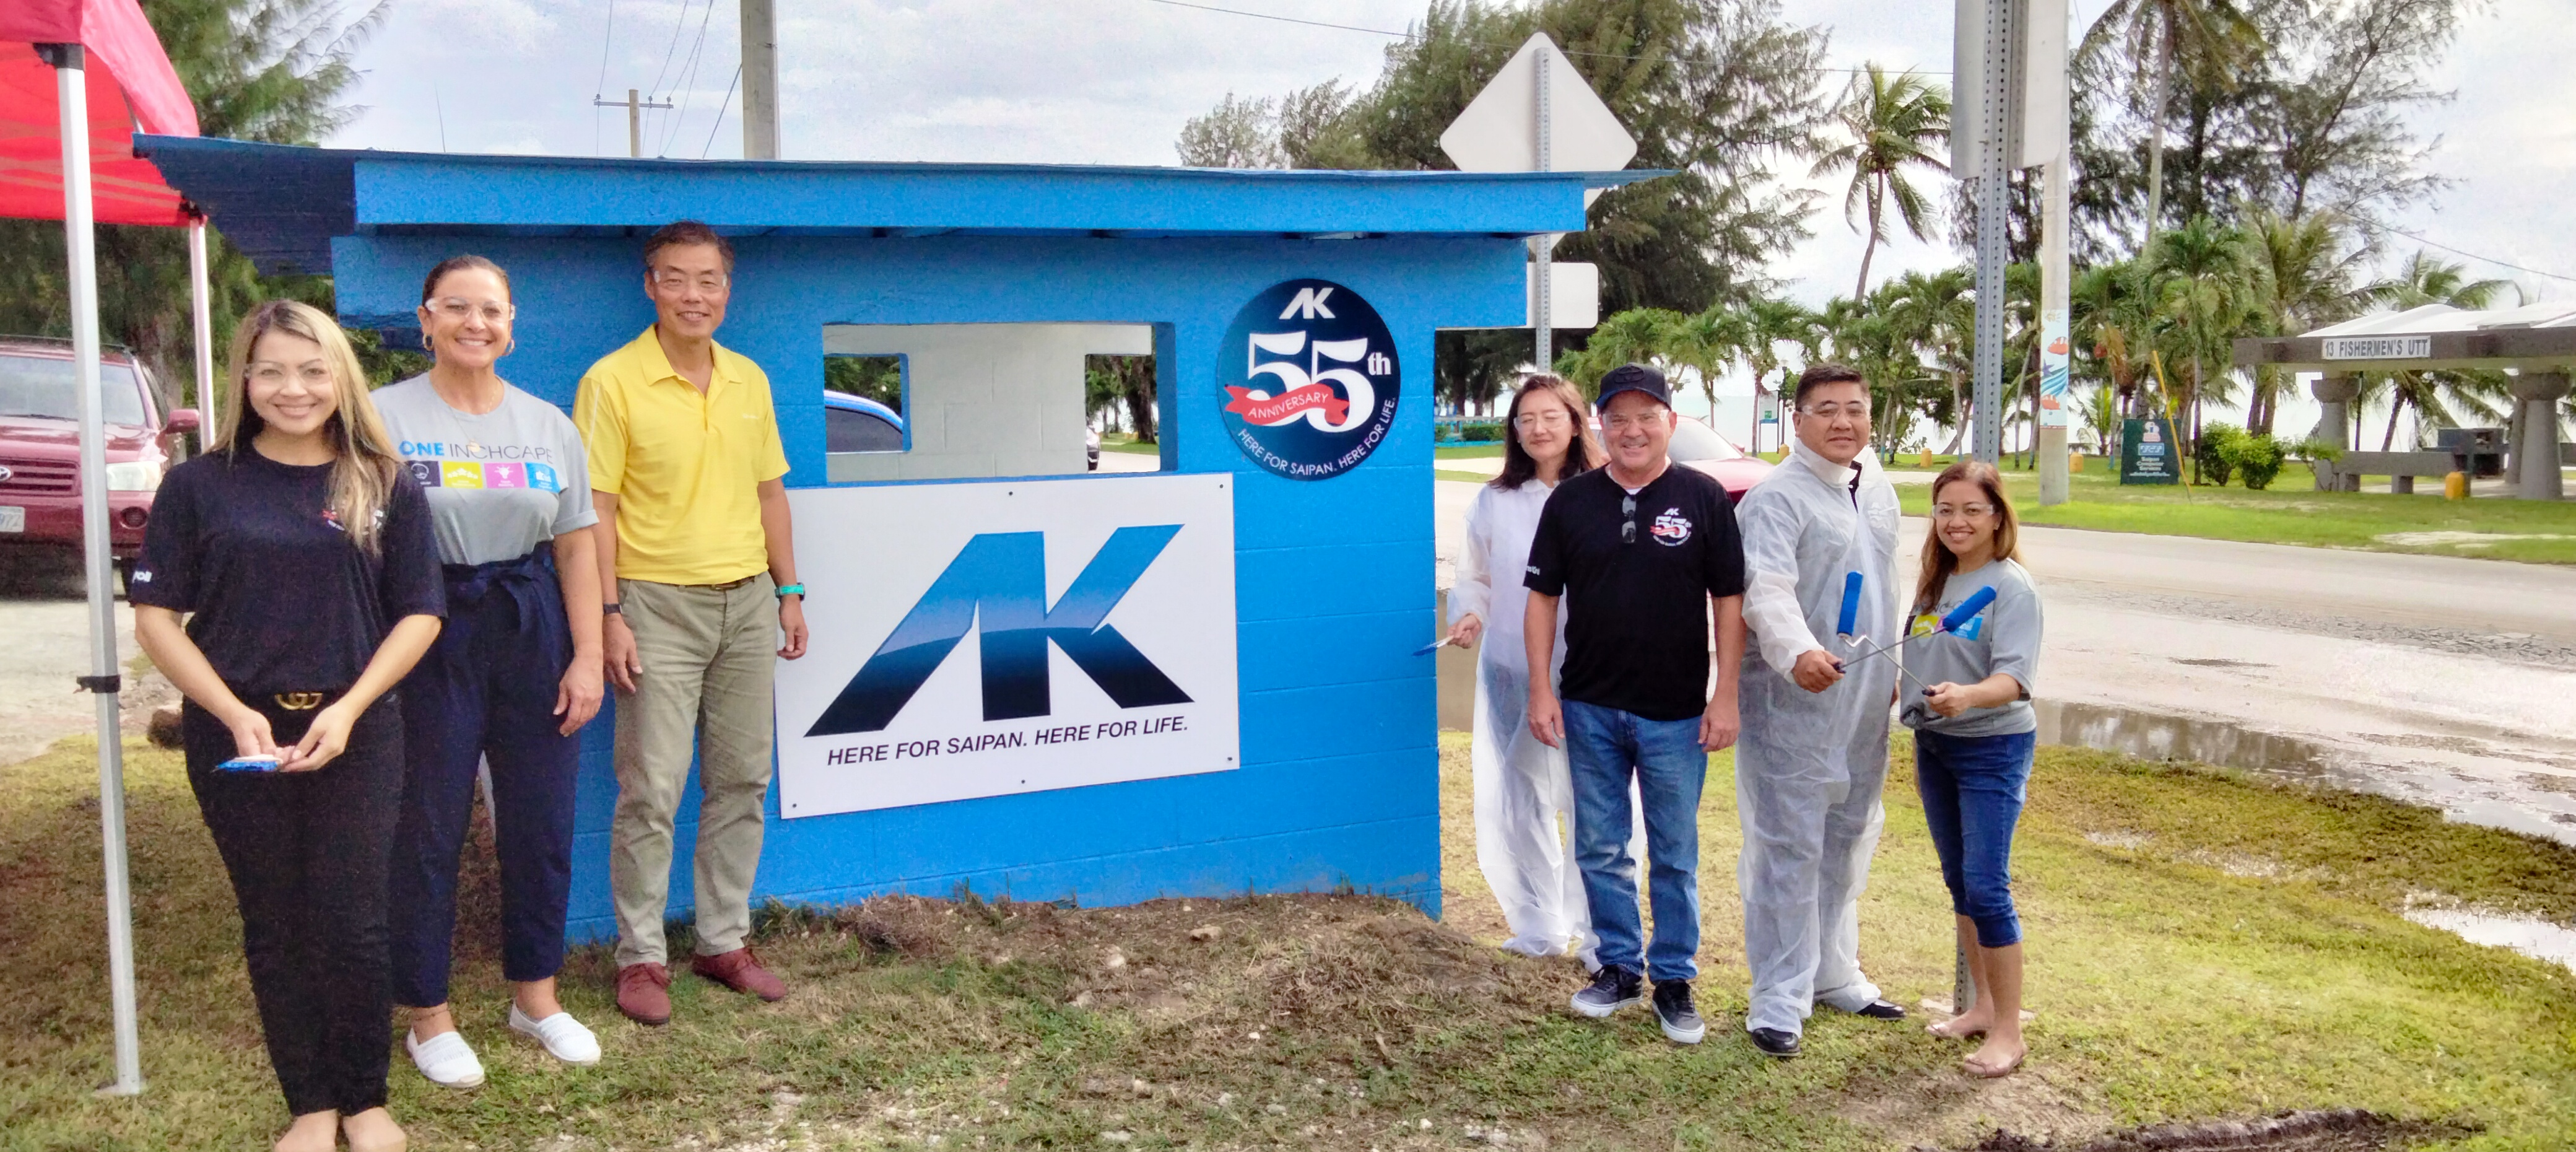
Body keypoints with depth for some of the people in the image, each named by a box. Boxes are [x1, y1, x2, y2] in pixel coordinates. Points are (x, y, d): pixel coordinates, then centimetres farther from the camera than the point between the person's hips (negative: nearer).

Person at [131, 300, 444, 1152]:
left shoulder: (386, 490, 2)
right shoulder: (199, 485, 1)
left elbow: (419, 615, 1)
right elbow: (156, 616, -1)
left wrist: (348, 709, -11)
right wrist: (236, 715, -12)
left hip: (356, 734, 0)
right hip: (236, 736, 0)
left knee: (353, 927, 1)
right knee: (275, 926, 8)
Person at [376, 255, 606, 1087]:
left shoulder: (549, 425, 8)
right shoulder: (386, 417, -2)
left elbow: (576, 550, 8)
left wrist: (587, 657, 2)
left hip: (534, 630, 4)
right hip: (429, 635, -3)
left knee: (541, 823, 10)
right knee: (427, 829, 3)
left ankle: (535, 995, 27)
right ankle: (427, 1015, 19)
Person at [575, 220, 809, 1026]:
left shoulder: (749, 379, 8)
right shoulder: (613, 382, -8)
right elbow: (597, 509, -9)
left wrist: (789, 590, 12)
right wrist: (608, 615, -14)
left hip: (747, 601, 5)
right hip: (660, 604, -5)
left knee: (741, 780, 10)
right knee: (651, 791, -2)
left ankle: (724, 941, 22)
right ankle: (641, 958, 11)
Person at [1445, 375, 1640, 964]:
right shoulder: (1494, 502, 6)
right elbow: (1473, 578, 12)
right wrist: (1468, 615, -7)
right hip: (1510, 677, 4)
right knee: (1513, 808, 10)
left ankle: (1601, 937, 12)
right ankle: (1539, 931, 26)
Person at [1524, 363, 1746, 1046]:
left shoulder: (1703, 498, -3)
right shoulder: (1571, 501, 2)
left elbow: (1729, 600, -2)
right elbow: (1543, 598, 5)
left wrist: (1726, 696, -6)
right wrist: (1540, 690, -2)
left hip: (1676, 713, -2)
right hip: (1589, 709, 2)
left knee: (1675, 856, 8)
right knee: (1600, 850, 11)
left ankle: (1675, 981, 20)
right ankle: (1619, 967, 26)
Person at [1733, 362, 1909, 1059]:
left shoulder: (1878, 492, 14)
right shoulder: (1777, 498, -14)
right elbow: (1766, 588, -28)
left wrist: (1893, 668, 22)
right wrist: (1797, 652, -45)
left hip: (1864, 706, 8)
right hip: (1791, 706, -8)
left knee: (1849, 841, 18)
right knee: (1787, 850, -5)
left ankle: (1835, 974, 33)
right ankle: (1779, 999, 2)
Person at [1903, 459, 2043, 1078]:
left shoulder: (2012, 587, -12)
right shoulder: (1933, 582, 10)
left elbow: (2014, 676, -24)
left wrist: (1967, 696, -41)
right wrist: (1909, 699, 5)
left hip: (1994, 747, -7)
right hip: (1932, 743, 7)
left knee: (1986, 886, -9)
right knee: (1958, 881, 14)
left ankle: (2007, 1029, 0)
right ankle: (1983, 1004, 27)